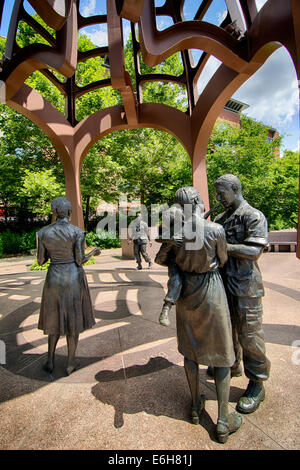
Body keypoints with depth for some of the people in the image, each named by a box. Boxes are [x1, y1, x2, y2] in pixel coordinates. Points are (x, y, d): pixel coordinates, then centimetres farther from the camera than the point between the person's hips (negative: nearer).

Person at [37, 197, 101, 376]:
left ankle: (50, 361, 28)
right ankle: (71, 364, 25)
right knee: (73, 320, 12)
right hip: (74, 279, -3)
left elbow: (41, 261, 1)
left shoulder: (44, 232, -4)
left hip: (54, 278, 3)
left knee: (56, 318, 22)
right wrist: (93, 252, 7)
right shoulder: (77, 232, -14)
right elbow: (80, 261, -12)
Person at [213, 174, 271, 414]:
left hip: (245, 287, -7)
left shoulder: (254, 216, -11)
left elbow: (254, 251, -22)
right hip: (223, 284, 7)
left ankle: (257, 385, 24)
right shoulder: (221, 219, 12)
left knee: (249, 335, 5)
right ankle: (231, 366, 43)